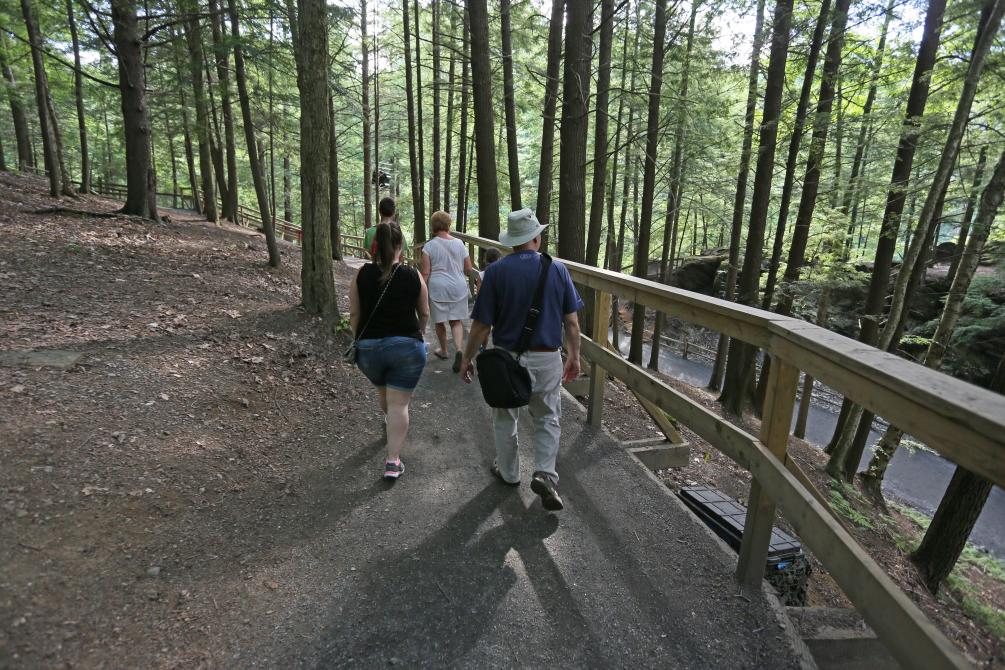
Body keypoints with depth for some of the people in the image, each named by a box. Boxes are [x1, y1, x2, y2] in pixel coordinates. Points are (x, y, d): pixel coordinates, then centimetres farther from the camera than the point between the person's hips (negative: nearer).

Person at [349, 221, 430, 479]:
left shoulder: (361, 275, -5)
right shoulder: (413, 276, -6)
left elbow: (354, 314, -1)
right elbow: (424, 314, 3)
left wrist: (360, 341, 15)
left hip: (369, 347, 2)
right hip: (406, 345, -2)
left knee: (383, 392, 27)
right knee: (399, 402, 3)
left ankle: (391, 424, 54)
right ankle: (393, 460, 2)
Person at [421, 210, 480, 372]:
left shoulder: (429, 246, -4)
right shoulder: (459, 243, 4)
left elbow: (425, 273, -7)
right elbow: (469, 269, 7)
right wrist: (477, 277, 27)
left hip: (438, 288, -2)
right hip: (458, 287, 2)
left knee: (439, 321, 15)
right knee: (456, 321, 10)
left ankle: (443, 350, 32)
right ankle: (458, 350, -12)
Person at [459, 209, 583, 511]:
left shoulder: (496, 271, -10)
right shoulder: (558, 269, -4)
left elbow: (482, 324, -10)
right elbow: (571, 321, -2)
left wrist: (466, 358, 3)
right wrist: (574, 356, 11)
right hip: (548, 359, 1)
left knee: (505, 419, 19)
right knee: (548, 419, 19)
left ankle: (509, 472, 35)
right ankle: (545, 472, 4)